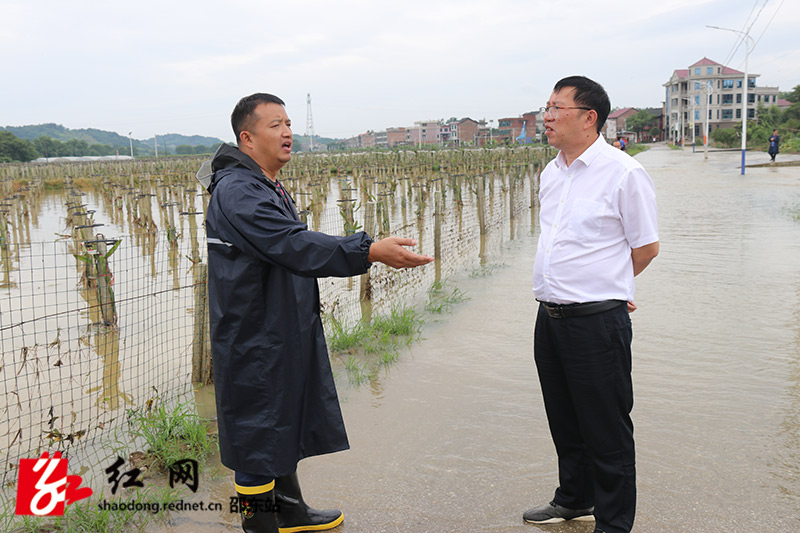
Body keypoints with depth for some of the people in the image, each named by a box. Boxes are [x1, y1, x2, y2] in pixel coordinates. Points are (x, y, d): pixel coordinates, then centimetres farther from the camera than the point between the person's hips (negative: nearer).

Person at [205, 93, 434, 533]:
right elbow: (293, 246, -30)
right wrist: (369, 252, -34)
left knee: (285, 423, 21)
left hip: (283, 333, 11)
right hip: (254, 340, -11)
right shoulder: (236, 190, -20)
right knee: (257, 432, 1)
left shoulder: (269, 187, 16)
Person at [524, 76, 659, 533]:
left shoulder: (623, 172, -12)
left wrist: (602, 286, 7)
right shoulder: (552, 173, 11)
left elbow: (646, 247, -5)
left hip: (596, 322, -7)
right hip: (550, 318, 8)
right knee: (565, 421, 21)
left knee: (606, 430, 5)